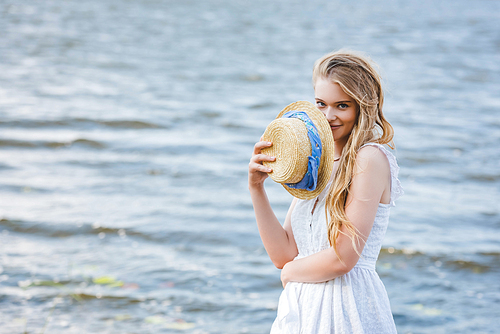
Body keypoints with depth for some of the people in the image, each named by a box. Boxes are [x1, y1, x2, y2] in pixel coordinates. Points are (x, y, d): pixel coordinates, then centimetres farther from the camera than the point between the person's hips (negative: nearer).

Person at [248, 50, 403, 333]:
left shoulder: (370, 159, -12)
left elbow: (343, 257, -17)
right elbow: (283, 254, 3)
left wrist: (291, 271, -1)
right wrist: (257, 187, -4)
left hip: (348, 310, -6)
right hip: (301, 307, 6)